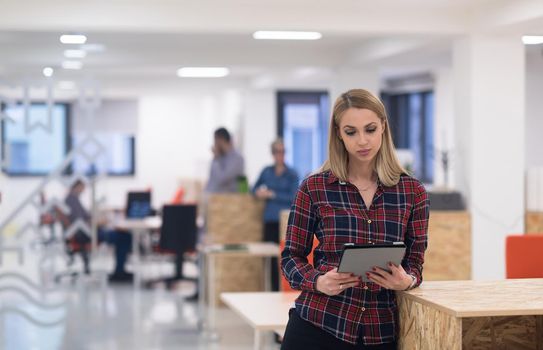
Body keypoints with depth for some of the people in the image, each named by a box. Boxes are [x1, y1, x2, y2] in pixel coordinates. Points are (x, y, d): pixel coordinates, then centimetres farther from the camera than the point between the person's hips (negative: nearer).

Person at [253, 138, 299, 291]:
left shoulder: (292, 174, 2)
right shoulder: (266, 172, 12)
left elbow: (293, 197, -6)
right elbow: (255, 188, 23)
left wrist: (273, 194, -9)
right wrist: (259, 192, 0)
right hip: (270, 220, 3)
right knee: (271, 257, 1)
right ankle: (274, 291, 7)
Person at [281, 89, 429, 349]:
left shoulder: (412, 192, 3)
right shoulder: (314, 188, -1)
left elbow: (415, 260, 7)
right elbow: (292, 255, 2)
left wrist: (407, 280, -15)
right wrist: (318, 282, -17)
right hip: (317, 325, -2)